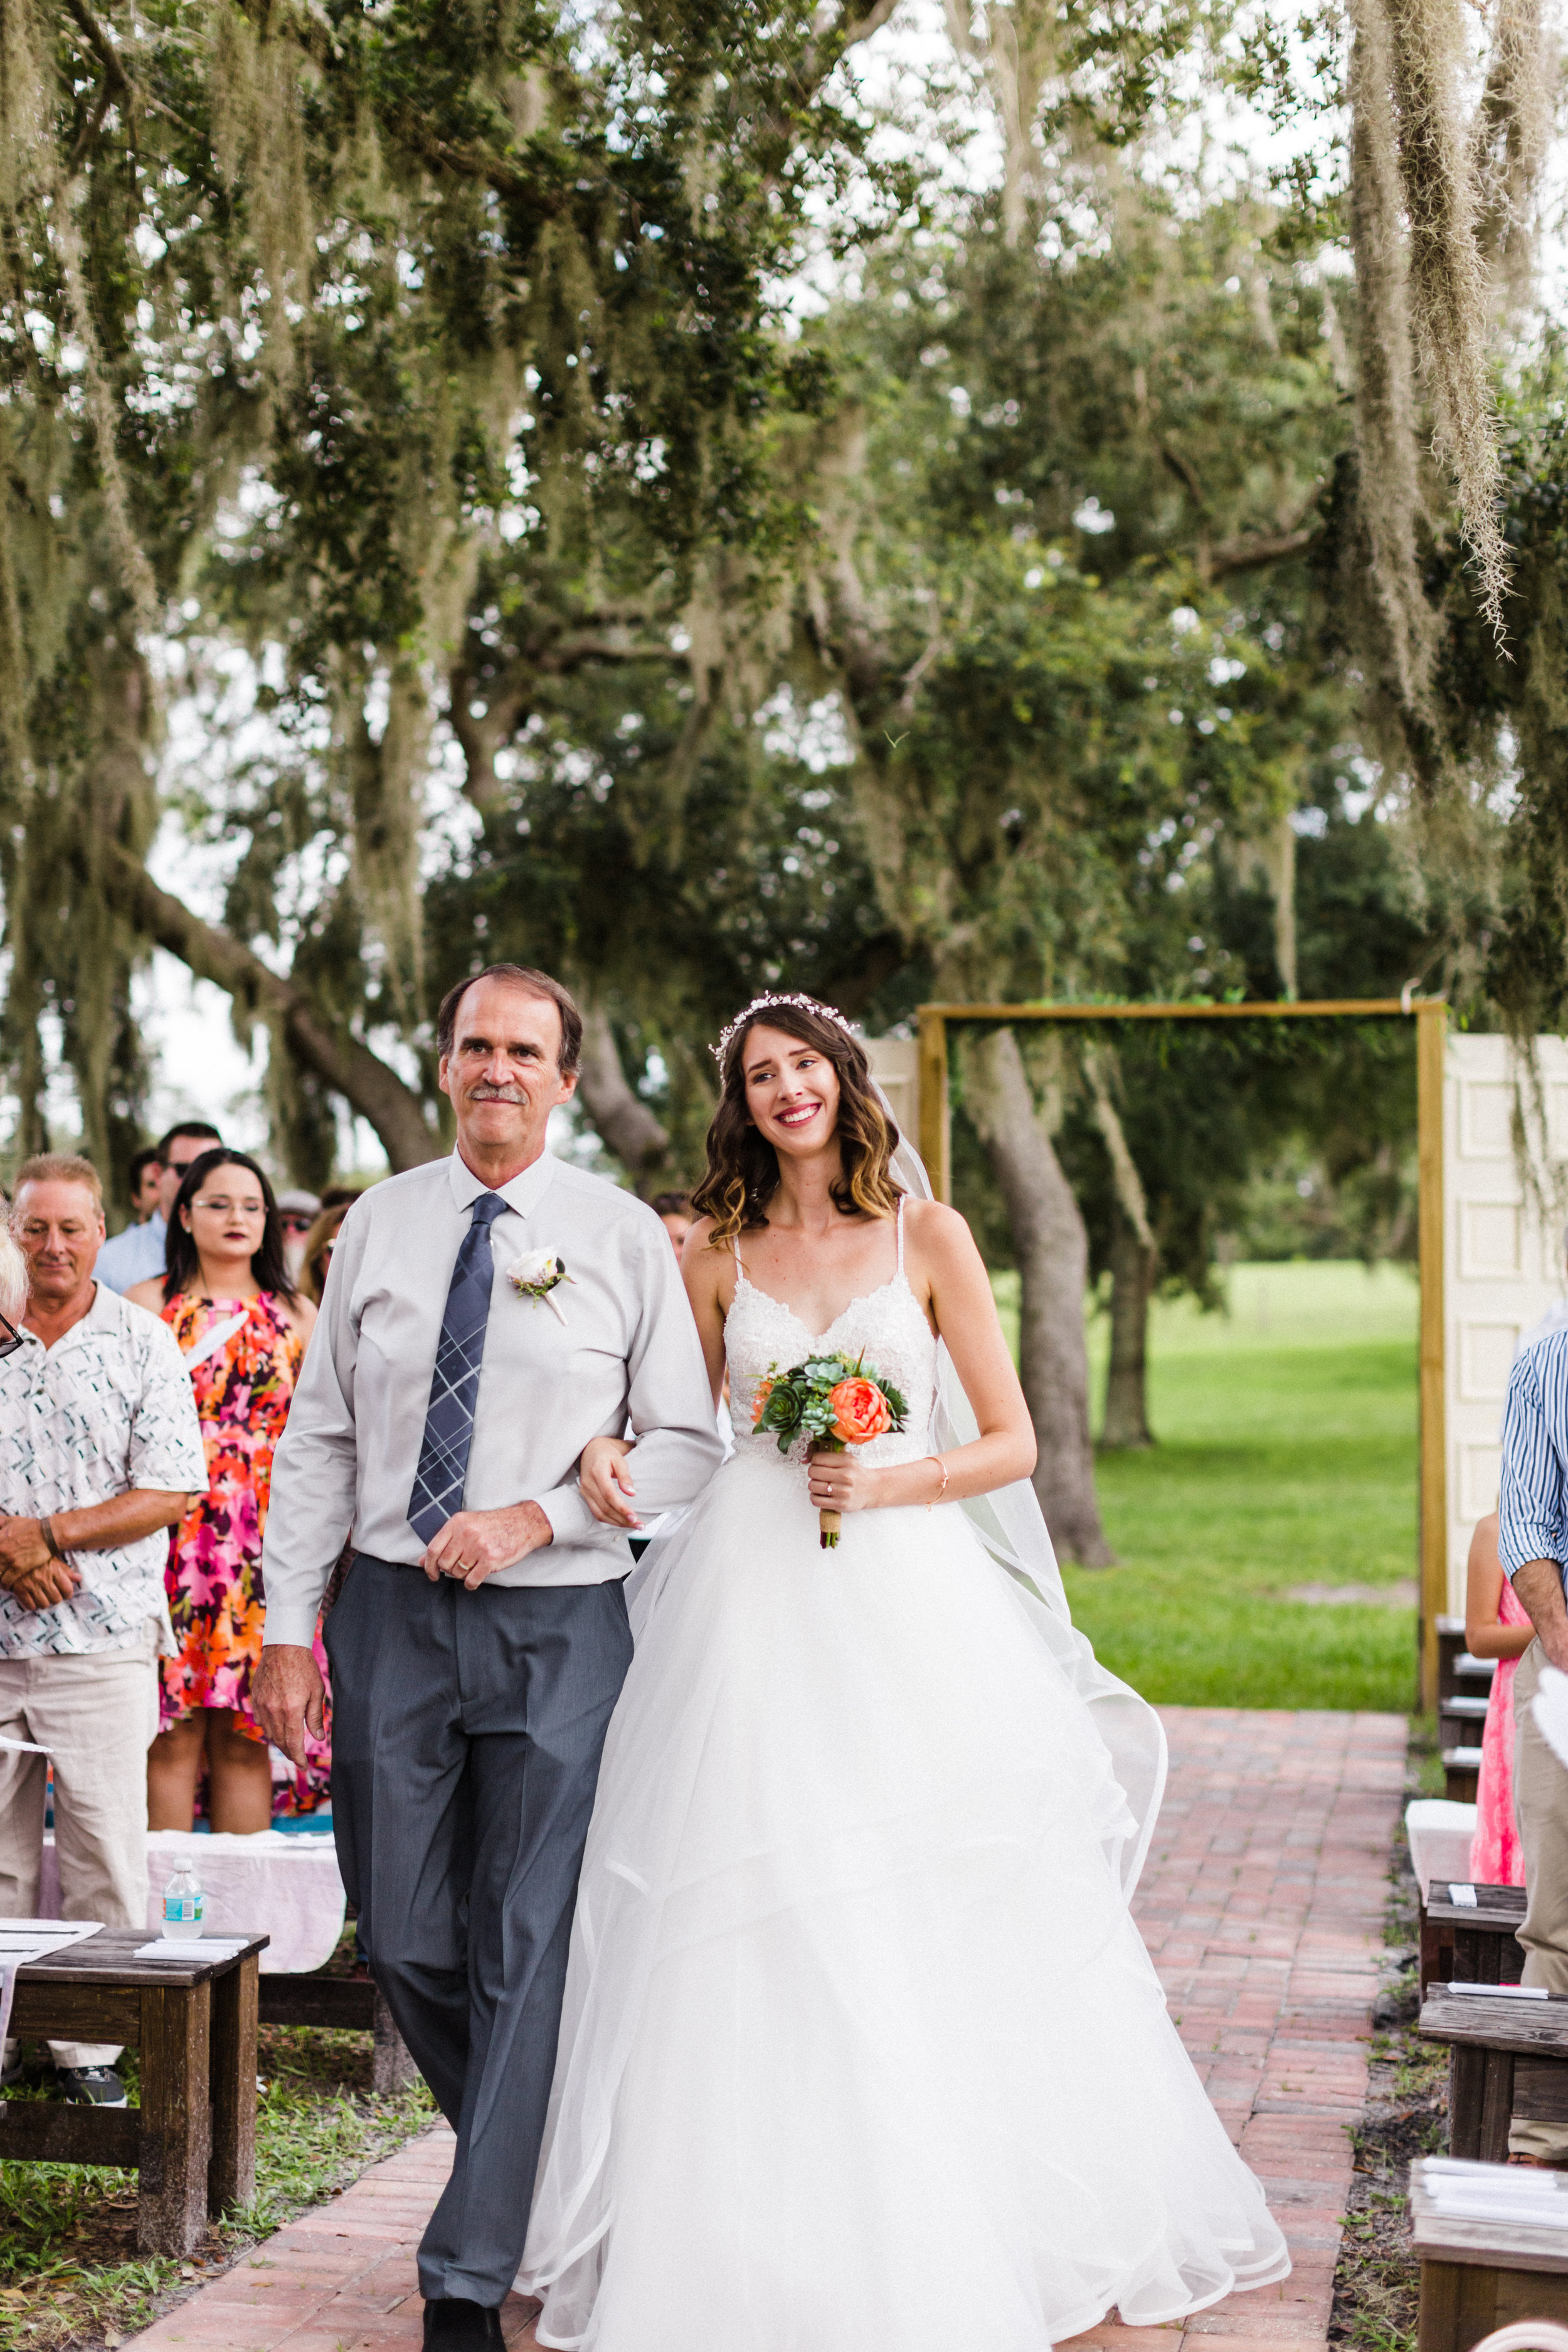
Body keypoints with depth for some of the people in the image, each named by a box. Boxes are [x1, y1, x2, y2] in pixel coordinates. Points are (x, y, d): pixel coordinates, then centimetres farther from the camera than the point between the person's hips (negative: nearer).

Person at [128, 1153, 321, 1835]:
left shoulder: (297, 1316, 11)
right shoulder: (145, 1305, 6)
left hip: (267, 1545, 1)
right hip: (170, 1540, -1)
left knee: (245, 1733, 2)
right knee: (172, 1731, -2)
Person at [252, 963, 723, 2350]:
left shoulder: (625, 1238, 1)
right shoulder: (378, 1225, 8)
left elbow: (688, 1444, 1)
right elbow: (318, 1441, 9)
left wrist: (537, 1517, -13)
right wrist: (289, 1629, 3)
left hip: (559, 1625, -2)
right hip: (391, 1618, 3)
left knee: (530, 1953, -2)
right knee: (407, 1944, 8)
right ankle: (531, 2172, 33)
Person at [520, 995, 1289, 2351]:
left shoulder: (927, 1238, 4)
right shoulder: (719, 1255, 8)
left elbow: (1012, 1444, 3)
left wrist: (888, 1484, -12)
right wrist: (608, 1456, -9)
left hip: (906, 1607, -1)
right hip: (752, 1612, 1)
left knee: (939, 1929, 0)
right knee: (753, 1943, -1)